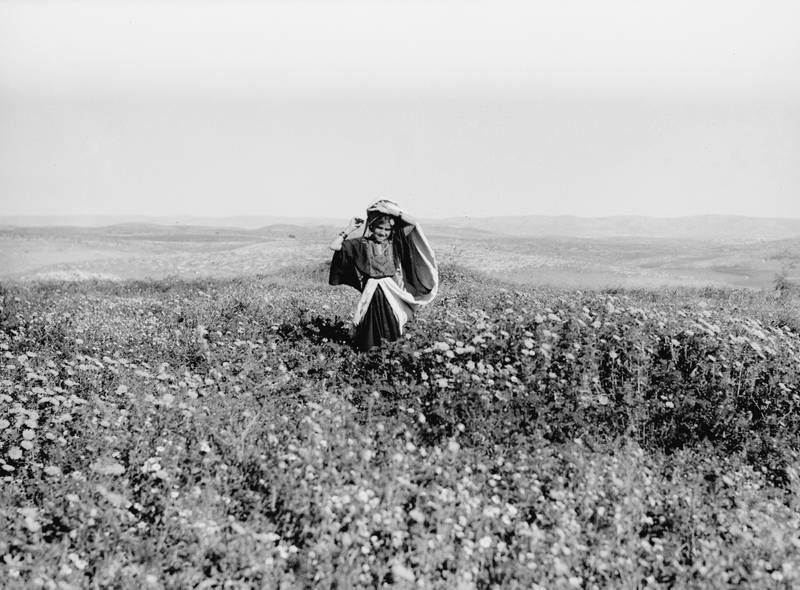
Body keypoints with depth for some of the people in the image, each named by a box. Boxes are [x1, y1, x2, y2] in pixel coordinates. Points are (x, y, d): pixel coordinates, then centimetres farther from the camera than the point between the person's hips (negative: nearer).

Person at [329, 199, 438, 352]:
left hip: (392, 290, 2)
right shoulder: (362, 244, -5)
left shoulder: (393, 242, -1)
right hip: (371, 291, -2)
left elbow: (413, 223, -10)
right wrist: (349, 229, -11)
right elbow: (334, 246, -9)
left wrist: (391, 211, -16)